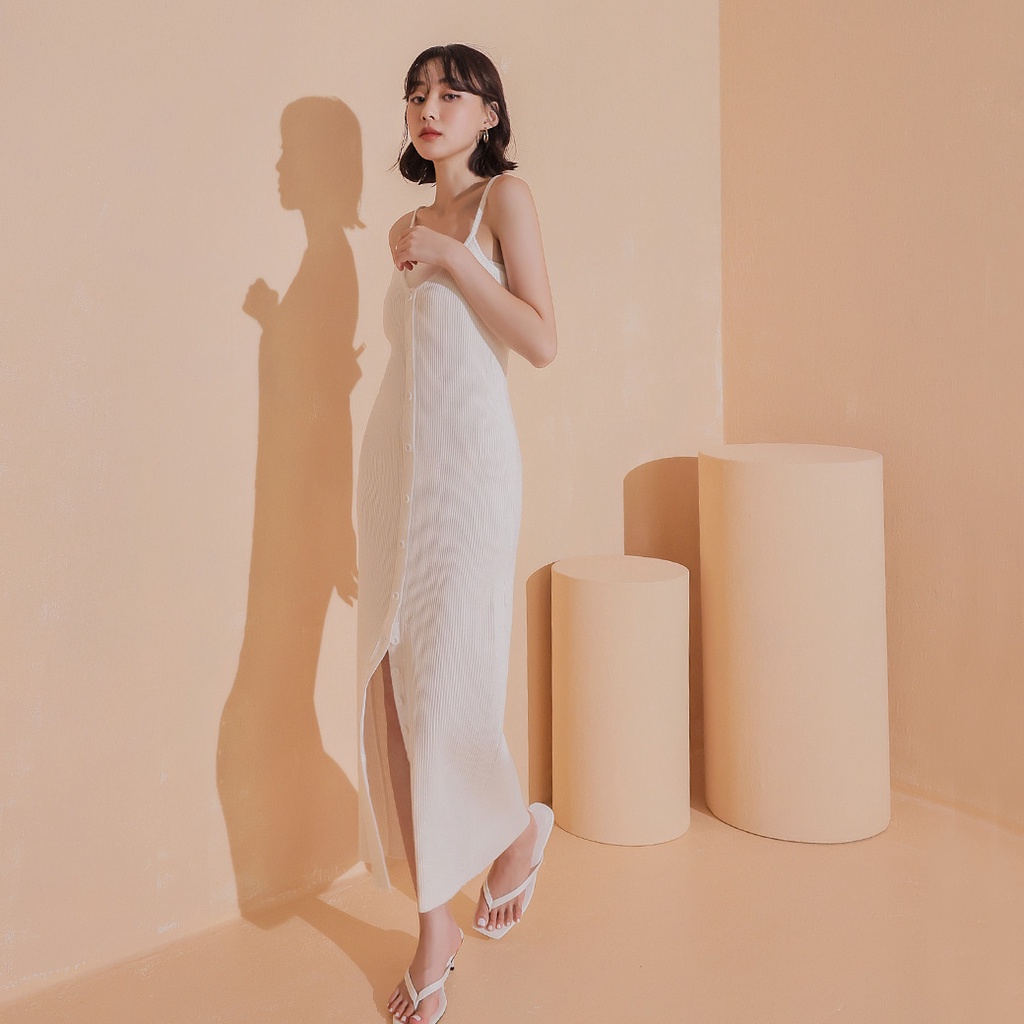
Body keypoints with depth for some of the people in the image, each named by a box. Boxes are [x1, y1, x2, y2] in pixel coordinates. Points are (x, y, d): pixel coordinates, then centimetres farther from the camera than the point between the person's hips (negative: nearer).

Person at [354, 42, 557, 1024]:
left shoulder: (504, 197, 1)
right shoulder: (409, 230, 18)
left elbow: (541, 341, -10)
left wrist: (450, 258, -11)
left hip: (466, 462, -6)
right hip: (392, 461, 6)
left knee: (443, 692, -6)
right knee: (394, 692, 4)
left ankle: (517, 828, 26)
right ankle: (436, 929, 16)